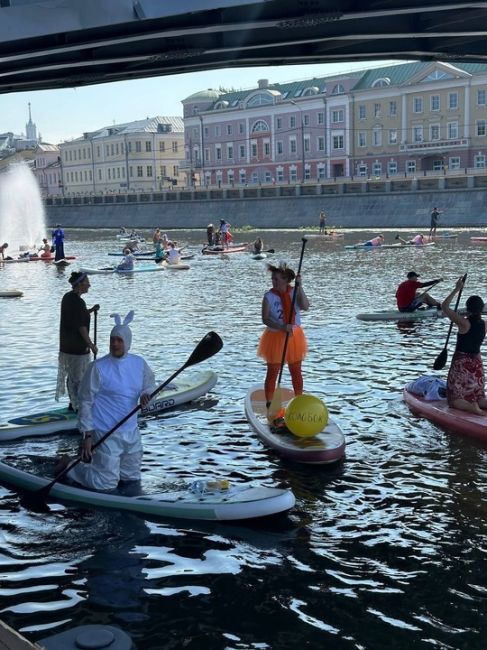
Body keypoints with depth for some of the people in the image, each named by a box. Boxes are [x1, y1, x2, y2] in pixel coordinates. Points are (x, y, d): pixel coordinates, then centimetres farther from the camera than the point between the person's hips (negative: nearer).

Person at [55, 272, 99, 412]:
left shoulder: (67, 297, 8)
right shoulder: (78, 302, -21)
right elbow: (81, 327, -21)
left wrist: (91, 310, 10)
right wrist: (91, 345, -15)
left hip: (66, 345, 10)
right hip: (78, 346, -10)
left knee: (71, 375, 18)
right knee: (80, 377, 1)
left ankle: (73, 403, 28)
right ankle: (78, 405, 10)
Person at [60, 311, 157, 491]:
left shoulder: (139, 363, 3)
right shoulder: (98, 368, -13)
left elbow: (150, 384, 17)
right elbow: (85, 402, -11)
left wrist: (146, 394, -9)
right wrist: (87, 436, -15)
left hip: (131, 432, 6)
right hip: (107, 435, -6)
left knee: (132, 478, 19)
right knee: (106, 484, -4)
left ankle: (93, 461, 38)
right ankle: (70, 467, 19)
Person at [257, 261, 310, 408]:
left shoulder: (295, 292, -4)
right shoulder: (269, 296, -11)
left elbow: (305, 307, -20)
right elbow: (265, 319, -15)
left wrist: (300, 287, -27)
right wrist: (282, 327, -28)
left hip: (294, 337, 3)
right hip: (275, 337, -3)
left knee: (296, 372, 14)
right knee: (272, 373, 4)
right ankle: (269, 404, 13)